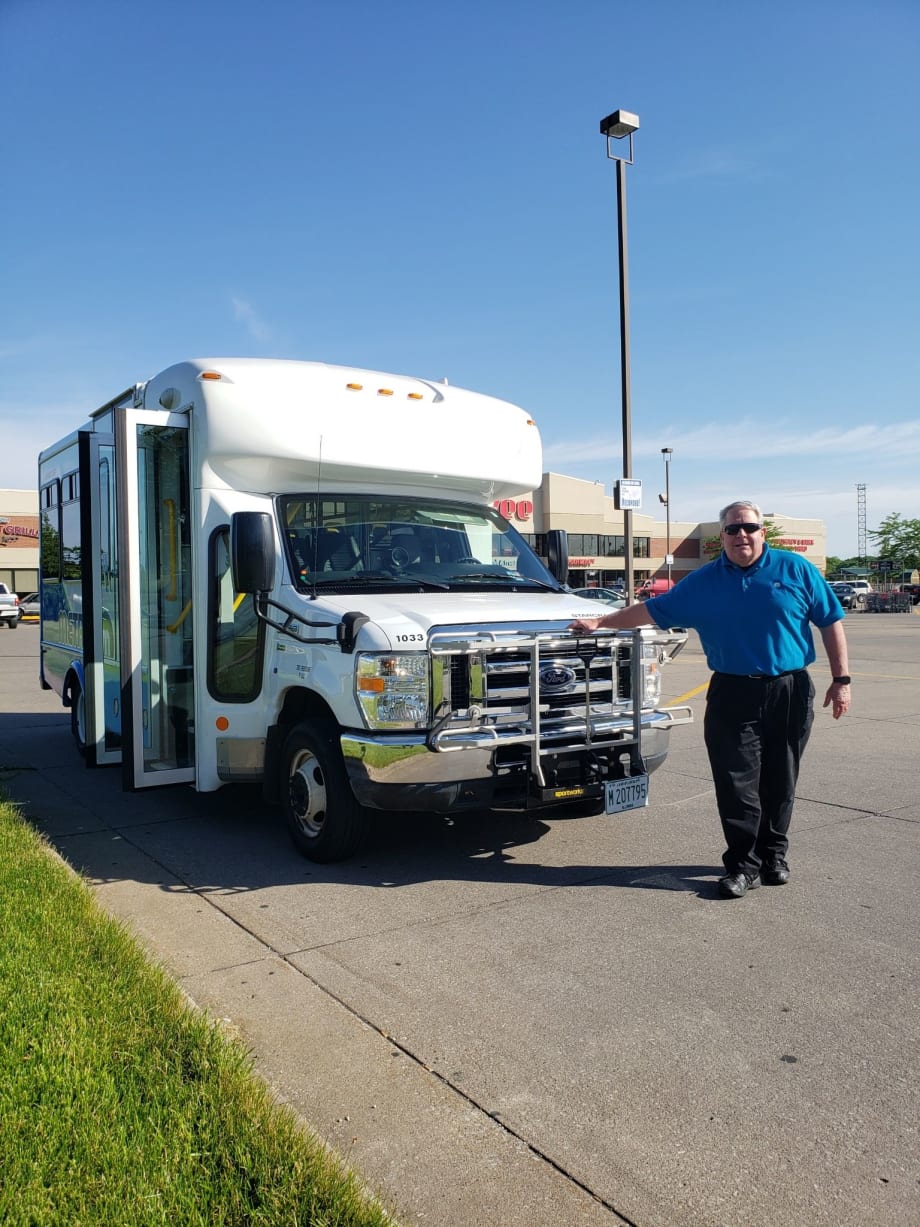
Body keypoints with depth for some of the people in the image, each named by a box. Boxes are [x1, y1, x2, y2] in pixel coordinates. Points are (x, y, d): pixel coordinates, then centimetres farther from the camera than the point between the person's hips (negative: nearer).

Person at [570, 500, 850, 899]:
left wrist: (840, 679, 0)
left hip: (790, 692, 0)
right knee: (736, 784, -1)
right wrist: (600, 621, 9)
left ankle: (774, 855, 26)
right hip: (732, 695, 0)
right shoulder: (704, 582, 6)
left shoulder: (796, 570, 3)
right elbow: (653, 610, 11)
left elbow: (830, 622, 5)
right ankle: (743, 864, 9)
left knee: (779, 781, 9)